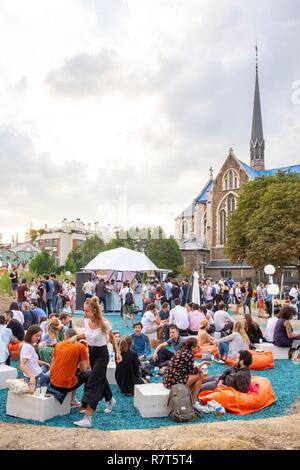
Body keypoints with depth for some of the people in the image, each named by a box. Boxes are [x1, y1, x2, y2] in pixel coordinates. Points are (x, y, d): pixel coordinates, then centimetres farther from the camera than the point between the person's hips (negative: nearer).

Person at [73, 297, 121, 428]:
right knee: (100, 379, 23)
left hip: (101, 354, -6)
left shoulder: (104, 324, -23)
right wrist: (77, 337, 2)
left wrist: (117, 352, -5)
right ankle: (110, 400, 50)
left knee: (93, 383, -11)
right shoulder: (86, 321, -7)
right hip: (91, 353, 7)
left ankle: (87, 419, -10)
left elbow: (112, 337, -5)